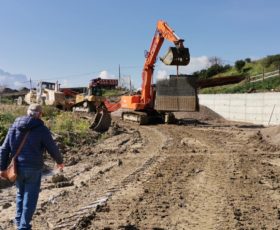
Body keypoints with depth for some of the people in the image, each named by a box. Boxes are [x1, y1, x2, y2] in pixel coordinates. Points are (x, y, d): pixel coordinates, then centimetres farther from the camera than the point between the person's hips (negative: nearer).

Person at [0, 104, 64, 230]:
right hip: (33, 168, -5)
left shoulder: (14, 126, 5)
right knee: (30, 198, 7)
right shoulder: (42, 129, -9)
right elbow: (53, 149, -4)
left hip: (16, 167, 5)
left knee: (20, 193, 24)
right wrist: (59, 161, 14)